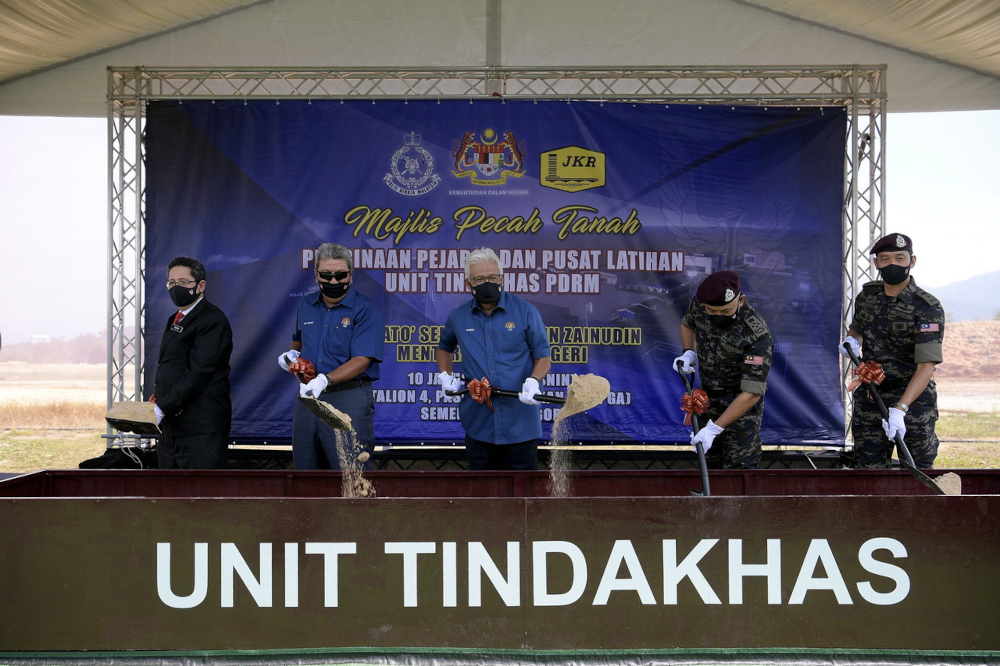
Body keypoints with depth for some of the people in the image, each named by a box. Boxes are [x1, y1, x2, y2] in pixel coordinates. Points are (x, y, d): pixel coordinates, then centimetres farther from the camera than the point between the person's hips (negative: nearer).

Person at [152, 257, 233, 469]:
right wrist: (156, 398, 5)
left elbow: (198, 373, -19)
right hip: (170, 425, 9)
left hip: (200, 429, -9)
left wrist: (162, 408, -21)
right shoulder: (175, 320, 20)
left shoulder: (212, 320, -11)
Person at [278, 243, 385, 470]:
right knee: (305, 472, 12)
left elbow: (361, 361, -18)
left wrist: (325, 380, -31)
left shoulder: (365, 310, -8)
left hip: (348, 400, -6)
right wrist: (292, 354, 8)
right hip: (307, 397, 6)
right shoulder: (306, 306, 12)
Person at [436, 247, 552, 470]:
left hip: (520, 424, -3)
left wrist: (533, 381, -21)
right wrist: (445, 375, 10)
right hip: (478, 425, 3)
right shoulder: (458, 317, 7)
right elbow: (444, 347, 28)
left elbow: (543, 356, -1)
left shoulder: (525, 311, -3)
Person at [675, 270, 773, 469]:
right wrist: (688, 353, -6)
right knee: (709, 465, 16)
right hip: (707, 397, 6)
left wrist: (715, 428, -31)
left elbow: (752, 393, -30)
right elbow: (687, 324, 13)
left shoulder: (757, 335, -32)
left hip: (742, 405, -6)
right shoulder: (698, 303, -14)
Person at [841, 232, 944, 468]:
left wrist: (900, 408, -33)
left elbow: (926, 366, -22)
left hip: (912, 398, -5)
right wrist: (852, 339, 1)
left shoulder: (928, 308, -14)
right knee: (867, 469, 6)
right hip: (868, 398, 5)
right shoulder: (867, 295, 6)